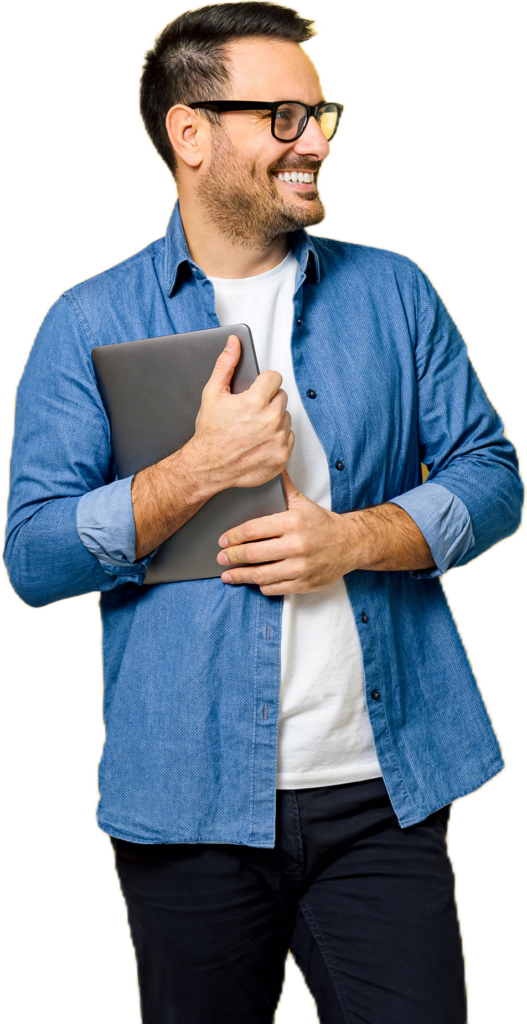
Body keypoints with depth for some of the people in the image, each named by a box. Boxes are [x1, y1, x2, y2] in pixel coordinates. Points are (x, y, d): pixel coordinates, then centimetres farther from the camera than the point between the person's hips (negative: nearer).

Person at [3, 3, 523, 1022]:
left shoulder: (394, 292, 7)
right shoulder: (89, 324, 0)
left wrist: (354, 537, -11)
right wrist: (200, 470, -17)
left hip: (382, 787, 2)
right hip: (190, 796, -1)